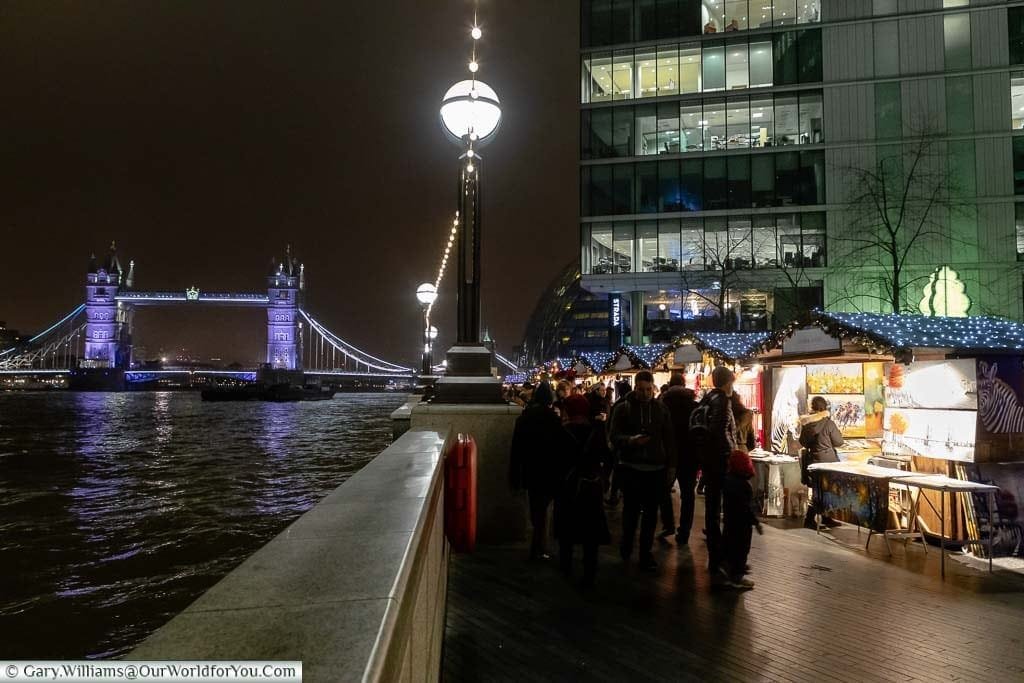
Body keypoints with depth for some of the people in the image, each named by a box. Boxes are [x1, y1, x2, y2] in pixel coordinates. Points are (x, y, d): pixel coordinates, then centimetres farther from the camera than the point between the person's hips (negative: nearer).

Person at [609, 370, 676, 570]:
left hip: (656, 468, 2)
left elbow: (669, 439, 11)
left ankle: (646, 552, 16)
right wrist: (631, 440, -26)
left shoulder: (662, 409, 7)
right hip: (631, 467, -2)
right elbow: (615, 437, -7)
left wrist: (671, 466, 7)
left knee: (651, 512, 5)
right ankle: (626, 544, 25)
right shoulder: (622, 408, -2)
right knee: (631, 509, 1)